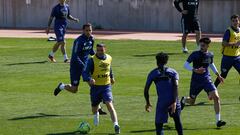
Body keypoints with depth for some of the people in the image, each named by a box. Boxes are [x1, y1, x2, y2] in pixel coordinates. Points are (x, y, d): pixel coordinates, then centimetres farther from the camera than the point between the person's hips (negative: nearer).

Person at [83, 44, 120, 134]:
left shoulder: (109, 58, 1)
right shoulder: (92, 60, -13)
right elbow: (85, 72, -20)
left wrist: (111, 77, 30)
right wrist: (89, 79, -38)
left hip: (106, 86, 1)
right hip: (95, 87, -1)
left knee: (109, 105, -17)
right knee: (94, 106, 15)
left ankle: (116, 124, -24)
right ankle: (96, 115, 52)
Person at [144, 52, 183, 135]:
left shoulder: (152, 73, 9)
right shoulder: (173, 72, 9)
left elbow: (146, 90, 6)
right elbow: (176, 86, -7)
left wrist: (148, 103, 20)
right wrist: (174, 102, -13)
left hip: (161, 102, -2)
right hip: (173, 100, 2)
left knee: (159, 124, 4)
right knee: (177, 120, 23)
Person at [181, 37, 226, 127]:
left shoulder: (210, 55, 2)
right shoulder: (195, 54, -12)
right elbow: (185, 65, -14)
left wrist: (218, 75, 23)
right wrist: (195, 70, -29)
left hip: (207, 80, 3)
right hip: (196, 81, -3)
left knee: (216, 97, -17)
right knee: (192, 102, 11)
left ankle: (218, 121, -12)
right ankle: (183, 100, 51)